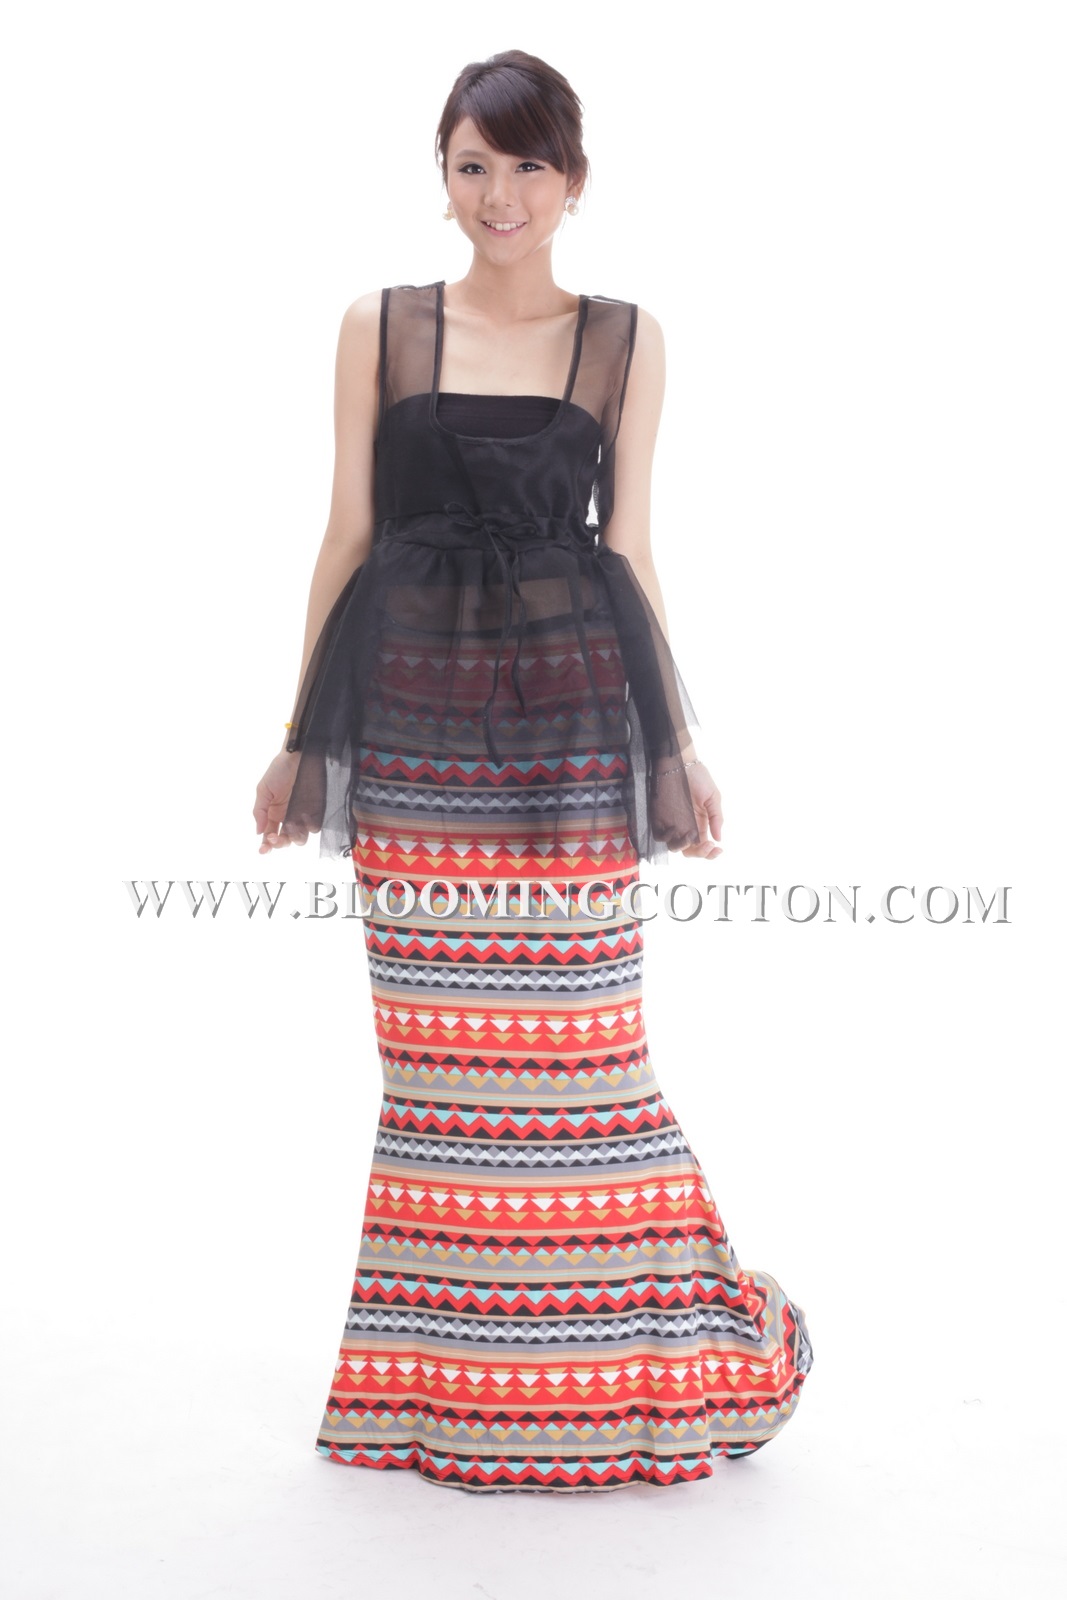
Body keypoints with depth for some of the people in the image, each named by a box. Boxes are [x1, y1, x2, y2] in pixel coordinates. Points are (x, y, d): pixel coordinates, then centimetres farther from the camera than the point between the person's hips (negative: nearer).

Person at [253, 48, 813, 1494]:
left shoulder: (626, 340, 8)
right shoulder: (378, 329, 7)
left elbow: (630, 547, 9)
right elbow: (348, 536, 8)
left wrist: (680, 745, 6)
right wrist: (300, 739, 6)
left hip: (572, 710, 0)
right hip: (414, 713, 1)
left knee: (580, 1033, -1)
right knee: (434, 1041, 4)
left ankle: (618, 1353, 17)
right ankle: (450, 1370, 20)